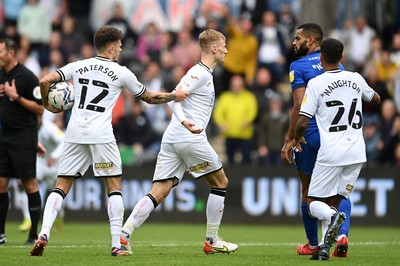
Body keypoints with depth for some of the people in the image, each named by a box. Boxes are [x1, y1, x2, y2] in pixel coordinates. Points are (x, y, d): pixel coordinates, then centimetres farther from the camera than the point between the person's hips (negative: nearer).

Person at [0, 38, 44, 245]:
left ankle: (35, 233, 2)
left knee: (29, 183, -3)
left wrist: (17, 97, -20)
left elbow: (40, 108, -13)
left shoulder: (27, 77, -12)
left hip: (23, 136, -7)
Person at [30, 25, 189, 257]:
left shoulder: (78, 66, 11)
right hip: (101, 134, -3)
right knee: (114, 186, 6)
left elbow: (45, 81, 3)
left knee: (61, 186, 6)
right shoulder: (121, 73, 4)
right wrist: (173, 96, 31)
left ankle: (44, 233, -12)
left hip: (75, 133, 3)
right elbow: (149, 97, 15)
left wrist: (47, 104, 21)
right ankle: (117, 244, -1)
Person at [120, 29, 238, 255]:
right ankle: (212, 240, 11)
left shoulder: (203, 73, 22)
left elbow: (177, 98, 28)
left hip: (172, 140, 9)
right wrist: (184, 121, -31)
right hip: (191, 139, -9)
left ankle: (125, 232, -13)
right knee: (221, 183, 7)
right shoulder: (201, 73, -7)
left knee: (159, 192, 1)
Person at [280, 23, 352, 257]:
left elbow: (300, 106, -14)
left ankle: (313, 244, 19)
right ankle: (342, 234, -15)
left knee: (308, 190, 10)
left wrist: (289, 140, -11)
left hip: (311, 135, -4)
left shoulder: (298, 66, -5)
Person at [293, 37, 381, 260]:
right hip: (357, 152, 4)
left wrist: (296, 139, 13)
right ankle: (326, 246, -2)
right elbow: (376, 99, 28)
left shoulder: (316, 83, -6)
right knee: (334, 202, 13)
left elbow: (303, 123, -7)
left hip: (331, 154, -4)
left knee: (314, 202, 4)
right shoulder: (356, 79, 7)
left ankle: (332, 217, -29)